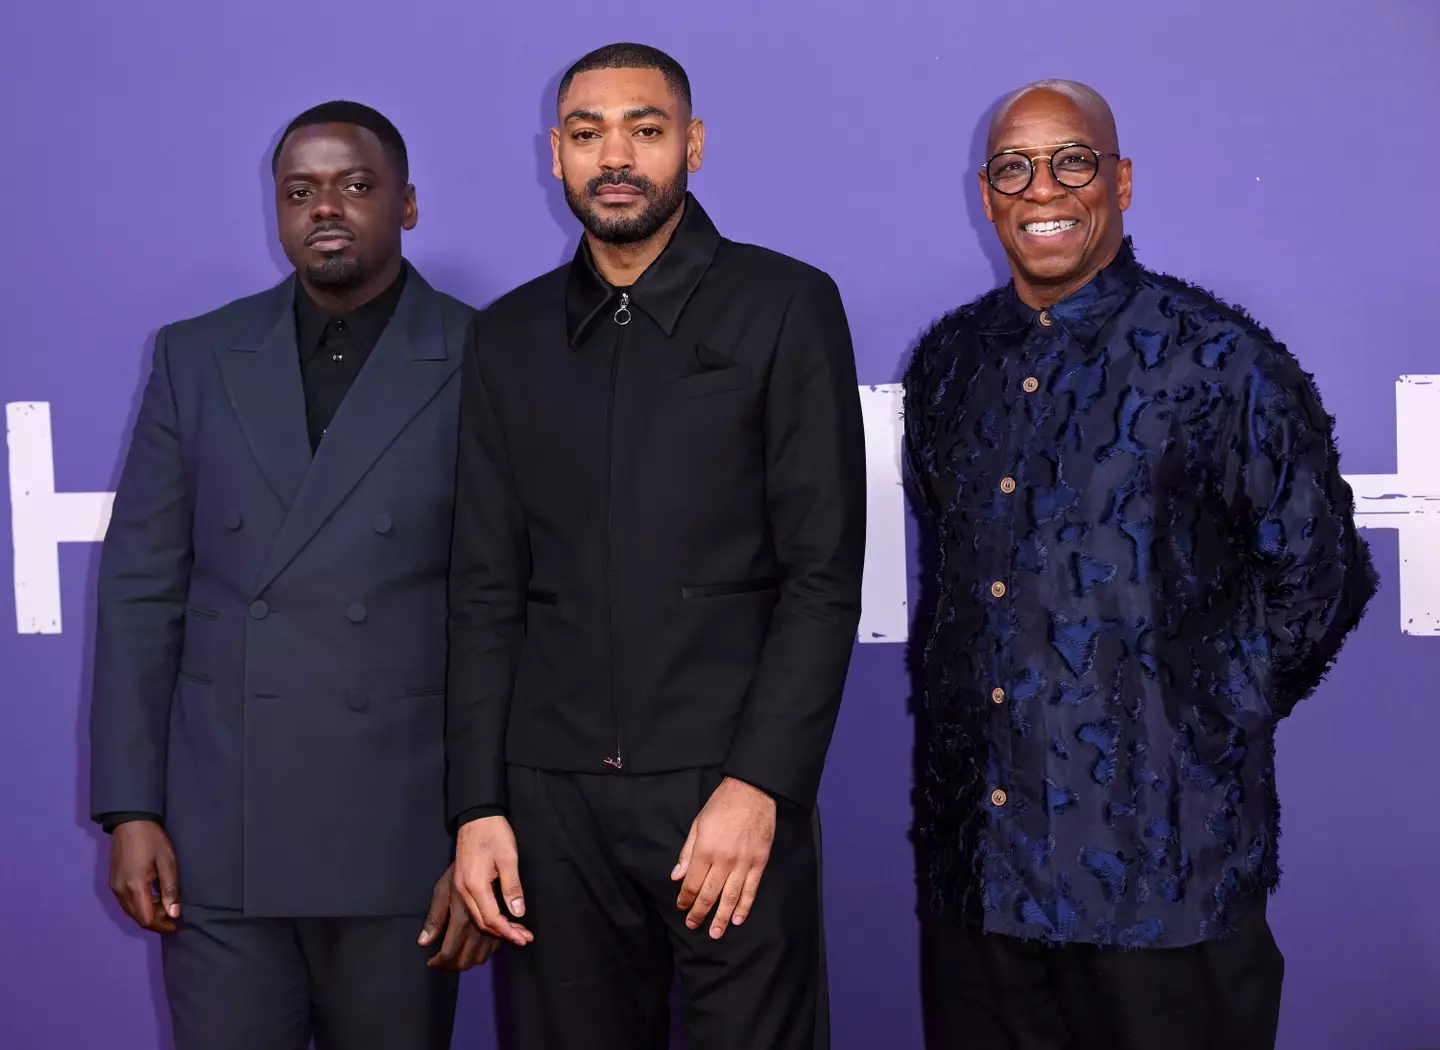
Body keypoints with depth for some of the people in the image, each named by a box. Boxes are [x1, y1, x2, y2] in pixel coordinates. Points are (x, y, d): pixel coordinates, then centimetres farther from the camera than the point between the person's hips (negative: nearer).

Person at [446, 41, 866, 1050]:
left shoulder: (786, 306, 0)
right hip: (554, 795, 3)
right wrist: (479, 805, 2)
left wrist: (760, 785, -13)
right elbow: (488, 590, 9)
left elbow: (824, 575, -5)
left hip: (730, 787, -3)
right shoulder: (510, 336, 11)